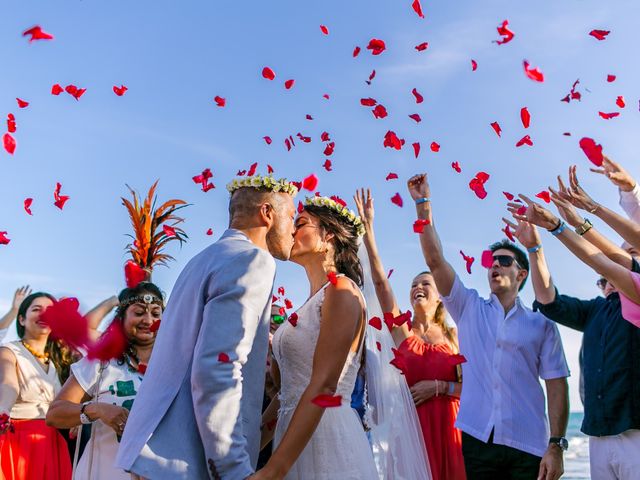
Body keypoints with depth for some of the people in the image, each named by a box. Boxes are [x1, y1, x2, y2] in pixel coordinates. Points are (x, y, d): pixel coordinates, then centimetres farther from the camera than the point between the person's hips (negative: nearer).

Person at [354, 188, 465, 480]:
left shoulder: (452, 336, 7)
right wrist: (367, 227, -9)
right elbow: (380, 280, -4)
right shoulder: (401, 330, 6)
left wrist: (437, 386, -12)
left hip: (444, 425, 0)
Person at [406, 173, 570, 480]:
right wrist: (423, 205, -2)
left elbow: (556, 385, 0)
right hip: (476, 439, 1)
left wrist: (556, 445, -9)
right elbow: (435, 260, 2)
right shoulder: (469, 309, 11)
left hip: (527, 446, -1)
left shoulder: (541, 325, 7)